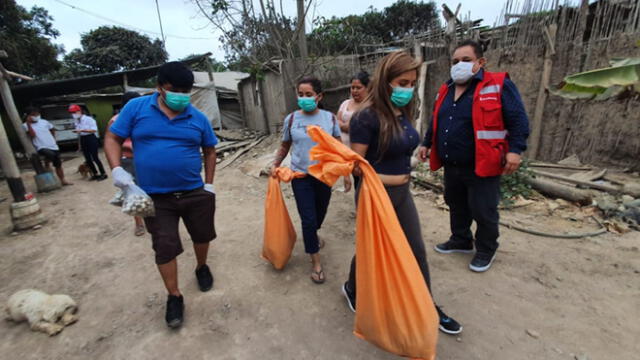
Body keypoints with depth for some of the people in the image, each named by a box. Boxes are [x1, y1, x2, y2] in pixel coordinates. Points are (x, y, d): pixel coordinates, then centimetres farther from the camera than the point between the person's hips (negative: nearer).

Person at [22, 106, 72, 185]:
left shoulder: (44, 122, 8)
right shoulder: (26, 125, -3)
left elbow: (52, 130, 25)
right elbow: (32, 135, -19)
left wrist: (53, 140, 22)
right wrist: (28, 123, -19)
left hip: (53, 146, 5)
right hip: (41, 148, -5)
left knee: (58, 164, 9)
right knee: (51, 154, -38)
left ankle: (63, 180, 19)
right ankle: (47, 165, -7)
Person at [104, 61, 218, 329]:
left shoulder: (198, 117, -1)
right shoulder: (136, 108, -4)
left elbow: (210, 150, 9)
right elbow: (112, 139, 3)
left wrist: (209, 183, 4)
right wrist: (117, 169, -14)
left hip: (196, 193, 2)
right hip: (155, 198, -1)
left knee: (201, 236, 17)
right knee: (165, 248, 5)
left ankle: (202, 268, 48)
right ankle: (174, 297, 25)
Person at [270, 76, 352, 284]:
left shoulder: (329, 118, -4)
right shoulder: (291, 119, -4)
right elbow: (285, 146, 9)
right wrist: (275, 165, -6)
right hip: (300, 177, -1)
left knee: (320, 214, 18)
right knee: (308, 219, -1)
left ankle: (311, 235, 52)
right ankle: (315, 261, 18)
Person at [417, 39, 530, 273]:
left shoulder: (498, 85, -8)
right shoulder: (446, 90, 12)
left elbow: (518, 120, -11)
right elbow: (435, 122, 21)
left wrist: (515, 150, -20)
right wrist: (426, 144, 19)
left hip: (482, 166, -6)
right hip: (451, 165, 7)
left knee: (483, 211, 5)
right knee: (456, 206, 19)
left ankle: (486, 250, 27)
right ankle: (461, 240, 39)